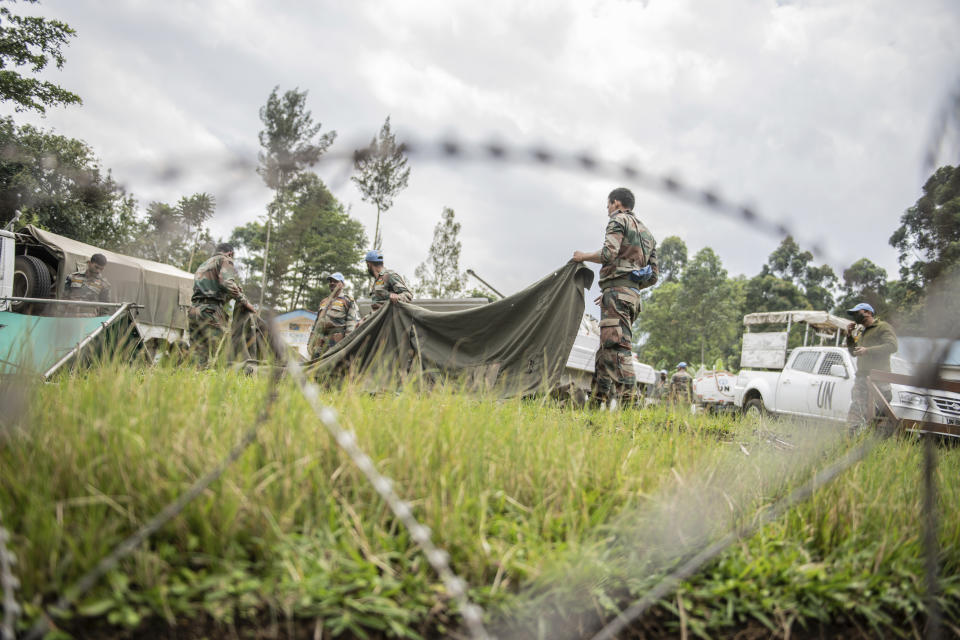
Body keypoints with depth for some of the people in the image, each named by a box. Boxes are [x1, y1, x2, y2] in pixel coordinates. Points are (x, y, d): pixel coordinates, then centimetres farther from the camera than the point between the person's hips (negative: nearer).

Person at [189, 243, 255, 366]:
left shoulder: (203, 265, 32)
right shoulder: (225, 260, 6)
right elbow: (228, 283, -13)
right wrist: (244, 302, -8)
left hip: (194, 309, 8)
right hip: (210, 310, -8)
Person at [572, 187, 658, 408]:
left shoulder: (618, 221, 3)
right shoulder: (647, 233, 28)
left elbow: (609, 254, -16)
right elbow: (653, 275, 25)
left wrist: (583, 256, 2)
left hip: (617, 291, -9)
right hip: (633, 294, 9)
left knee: (616, 345, -17)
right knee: (605, 350, 8)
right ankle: (599, 402, 5)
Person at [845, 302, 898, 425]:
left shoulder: (883, 327, 2)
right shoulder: (862, 333, 29)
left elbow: (892, 346, -13)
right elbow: (853, 352, 34)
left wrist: (867, 350, -17)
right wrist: (849, 336, 20)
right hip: (861, 377, 8)